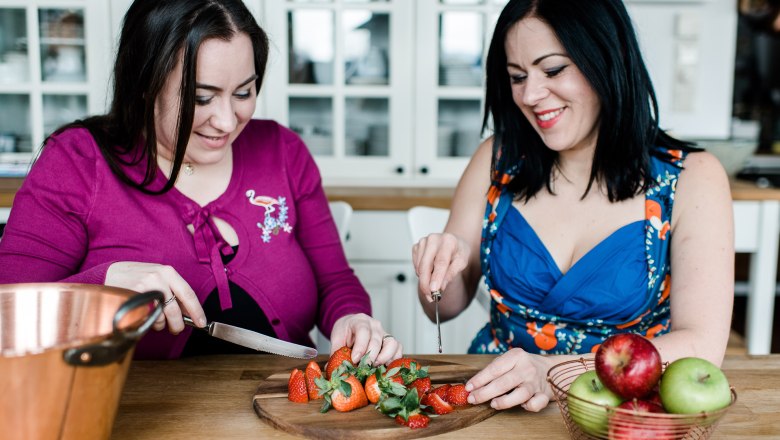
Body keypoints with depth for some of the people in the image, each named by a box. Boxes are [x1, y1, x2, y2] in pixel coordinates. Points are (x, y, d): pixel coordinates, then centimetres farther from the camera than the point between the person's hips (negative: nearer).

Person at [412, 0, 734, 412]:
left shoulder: (690, 178, -8)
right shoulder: (497, 162, -1)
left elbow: (702, 344, -15)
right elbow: (448, 306, 6)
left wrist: (555, 372, -27)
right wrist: (444, 269, -16)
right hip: (494, 404, 3)